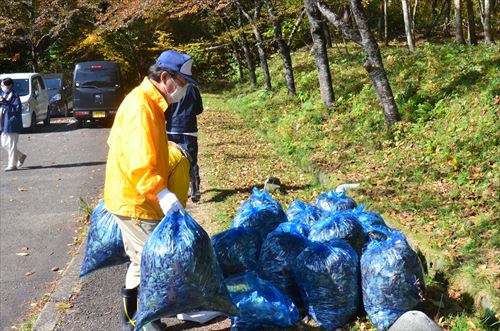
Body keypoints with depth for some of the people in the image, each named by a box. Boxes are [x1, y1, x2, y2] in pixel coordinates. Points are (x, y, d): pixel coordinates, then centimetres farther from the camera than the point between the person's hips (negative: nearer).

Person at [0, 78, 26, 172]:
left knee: (11, 145, -4)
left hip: (12, 124, -9)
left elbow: (17, 109, -20)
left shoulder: (14, 96, -11)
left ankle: (12, 164, 5)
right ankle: (21, 156, 29)